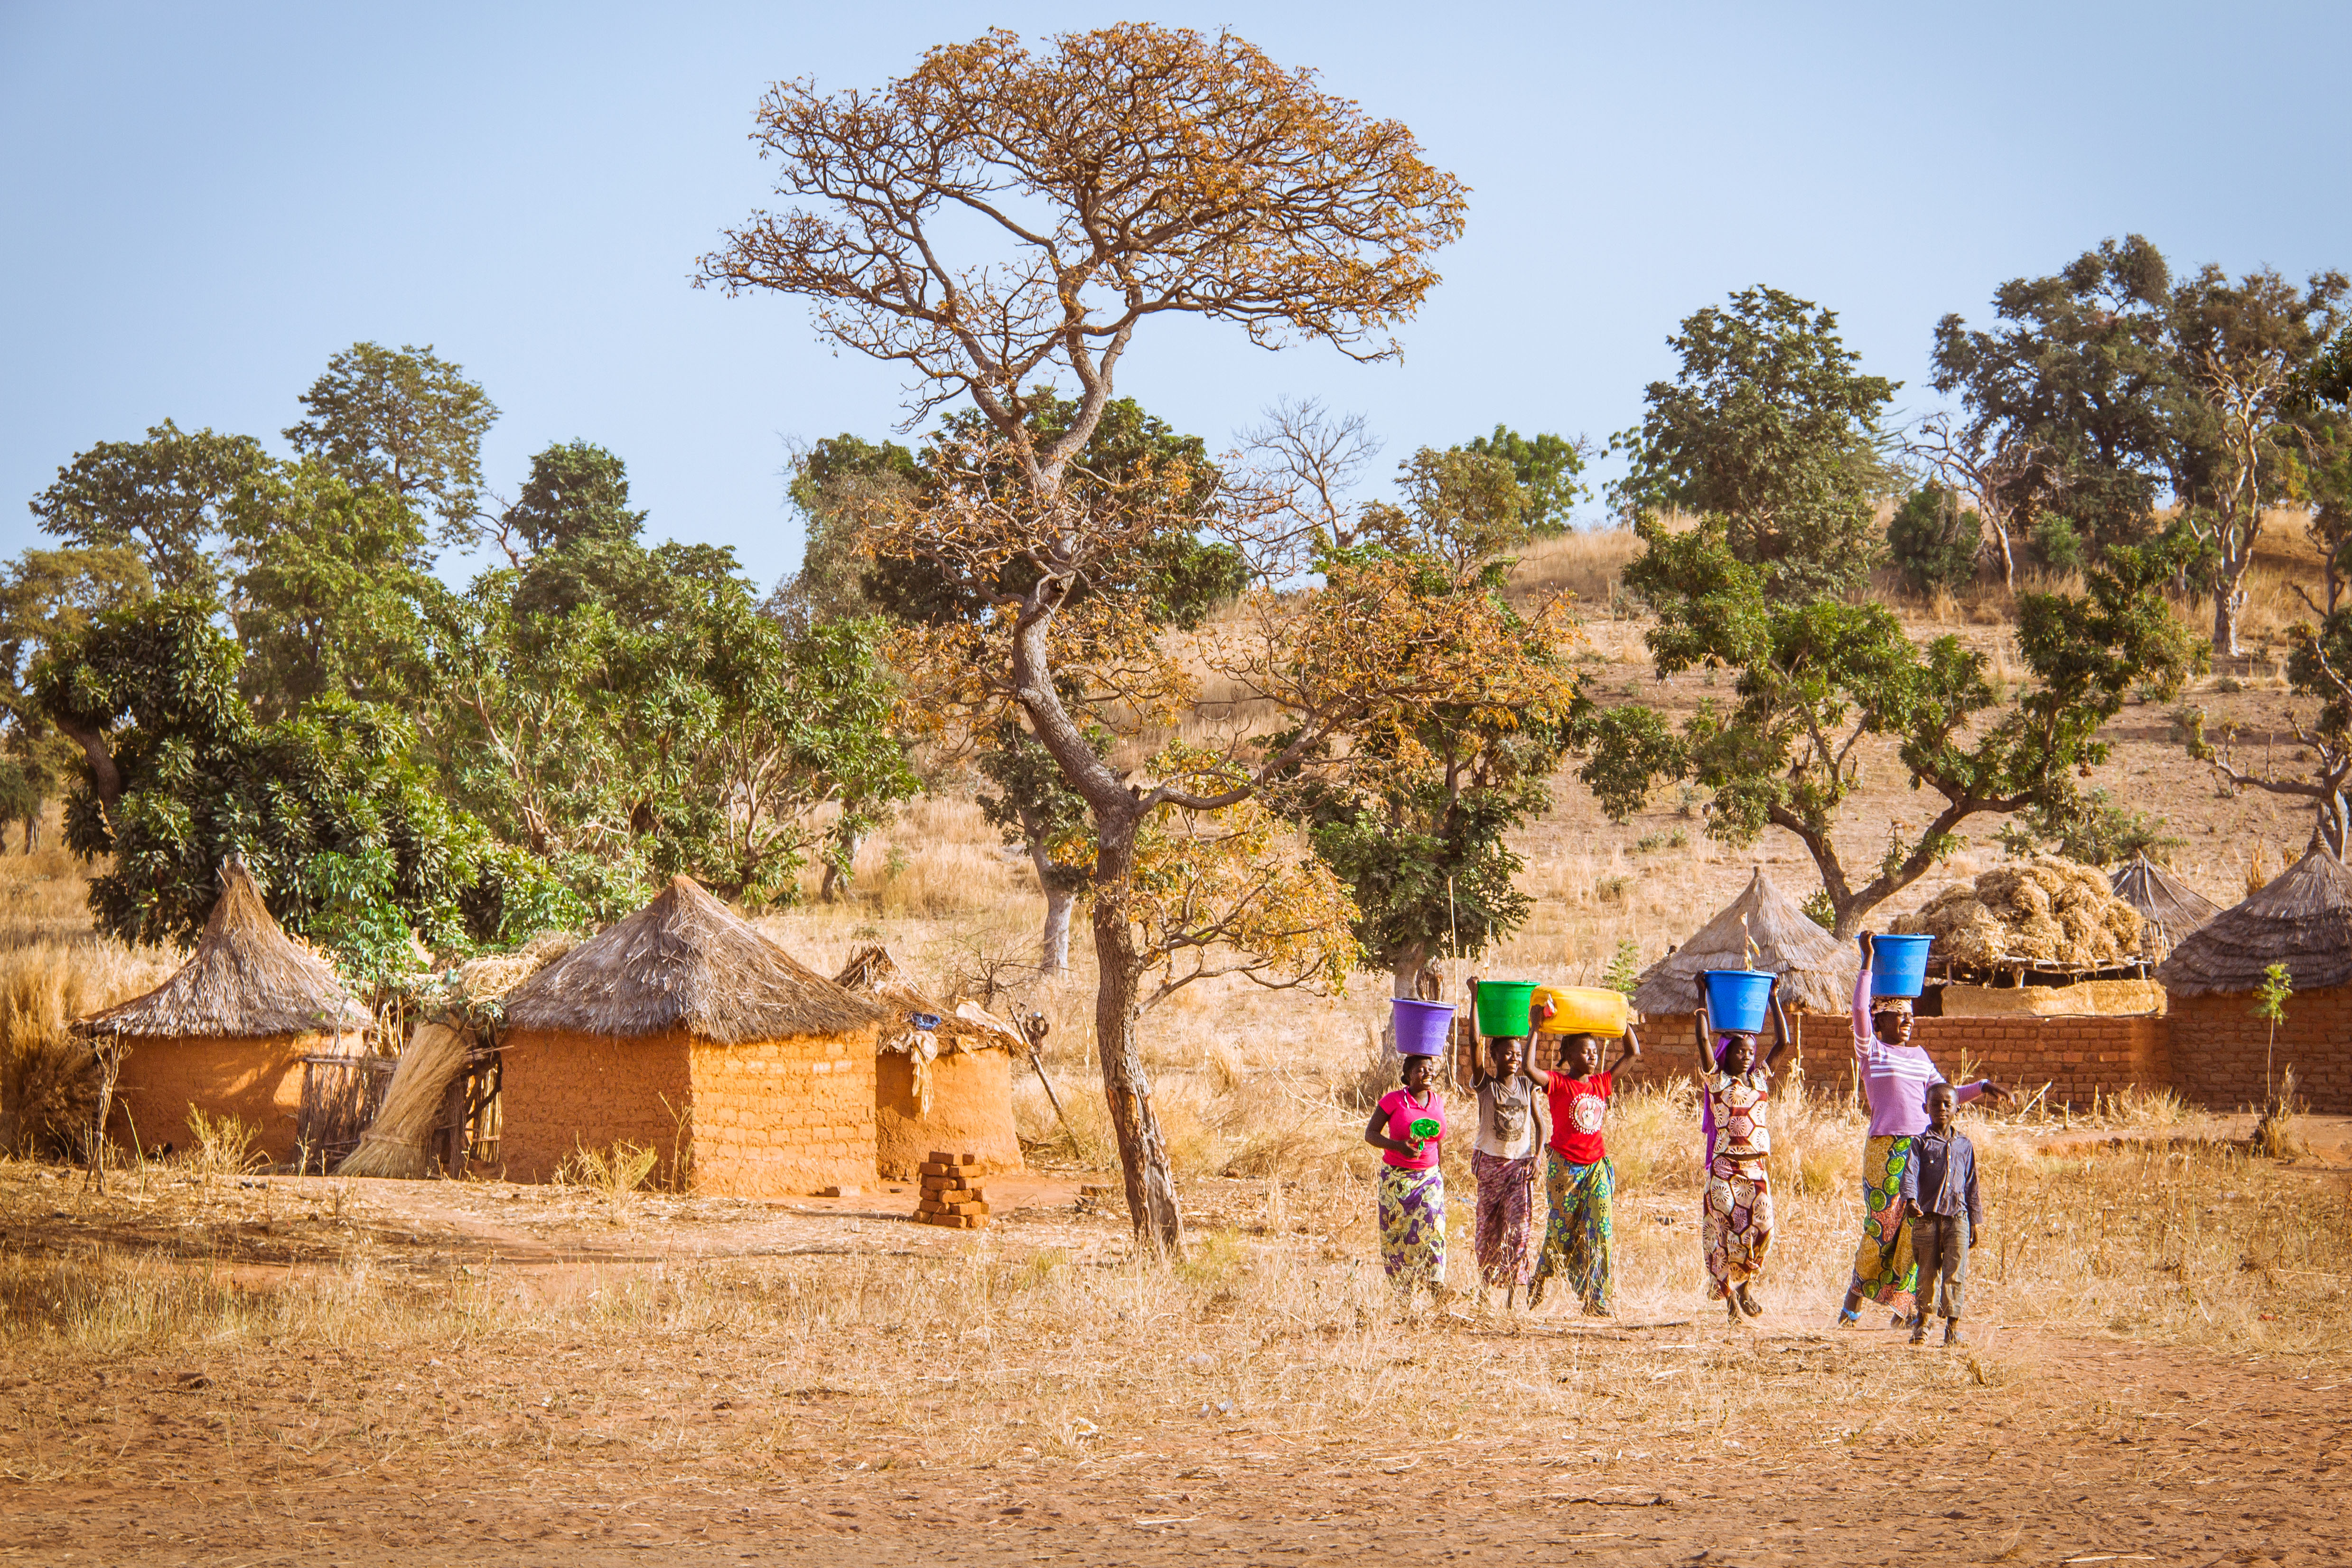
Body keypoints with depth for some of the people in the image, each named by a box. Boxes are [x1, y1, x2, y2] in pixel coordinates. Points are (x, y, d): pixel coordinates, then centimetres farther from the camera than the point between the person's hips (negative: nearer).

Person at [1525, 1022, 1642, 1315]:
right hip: (1565, 1167, -4)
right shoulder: (1559, 1084, -5)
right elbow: (1529, 1068, -23)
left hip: (1597, 1166, 4)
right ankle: (1537, 1288, 23)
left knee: (1602, 1232, -5)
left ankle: (1599, 1300, -2)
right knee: (1561, 1233, 3)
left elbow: (1633, 1053, 17)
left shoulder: (1601, 1083, 9)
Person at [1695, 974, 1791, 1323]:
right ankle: (1729, 1296, 3)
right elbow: (1704, 1040, -13)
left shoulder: (1760, 1078, 11)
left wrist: (1773, 999, 8)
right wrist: (1703, 998, -9)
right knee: (1725, 1229, -6)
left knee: (1761, 1227, -7)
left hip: (1756, 1166, 3)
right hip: (1725, 1166, -3)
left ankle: (1745, 1287, 13)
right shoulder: (1717, 1080, 0)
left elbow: (1783, 1042, 7)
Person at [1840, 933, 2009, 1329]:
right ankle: (1854, 1299, 9)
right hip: (1885, 1148, -5)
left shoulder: (1919, 1056, 20)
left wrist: (1981, 1087, 11)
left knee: (1915, 1227, -1)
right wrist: (1867, 963, -11)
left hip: (1923, 1147, 5)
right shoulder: (1871, 1051, 4)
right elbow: (1860, 1011, -11)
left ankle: (1903, 1304, 4)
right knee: (1880, 1227, -6)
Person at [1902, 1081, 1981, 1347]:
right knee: (1928, 1273, 4)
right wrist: (1911, 1200, -30)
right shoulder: (1921, 1143, 4)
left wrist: (1975, 1222, 13)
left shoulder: (1965, 1145, 12)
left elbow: (1971, 1185, 15)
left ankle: (1952, 1328, -1)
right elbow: (1910, 1173, -11)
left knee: (1955, 1273, -7)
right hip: (1927, 1216, -1)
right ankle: (1923, 1324, 20)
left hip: (1957, 1217, 1)